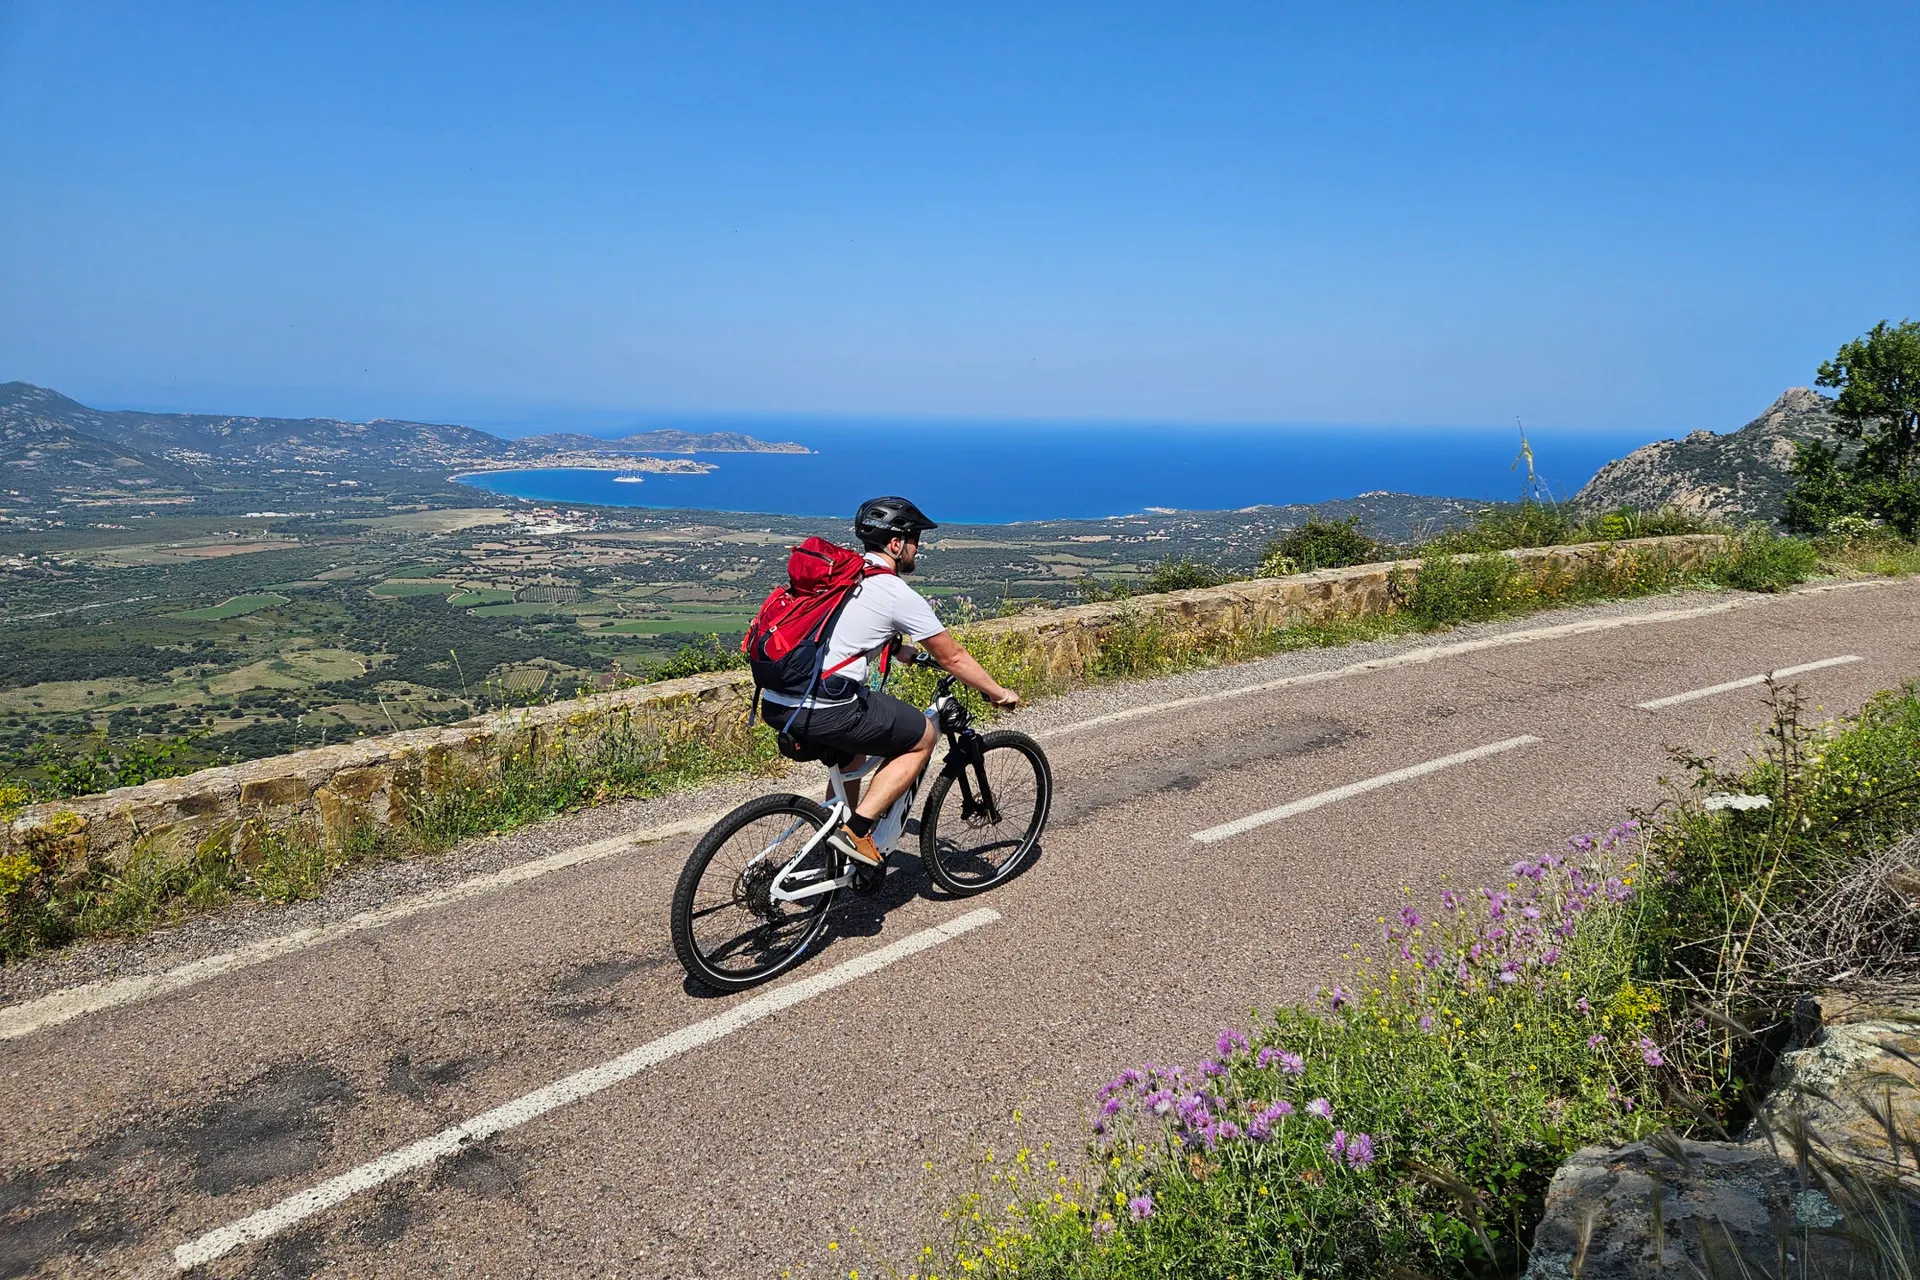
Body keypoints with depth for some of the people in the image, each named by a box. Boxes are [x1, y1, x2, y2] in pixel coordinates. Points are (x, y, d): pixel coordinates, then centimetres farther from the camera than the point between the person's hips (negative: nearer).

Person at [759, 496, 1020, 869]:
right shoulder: (898, 595, -4)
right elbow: (953, 657, 4)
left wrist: (899, 648, 50)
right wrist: (999, 693, 18)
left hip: (774, 704, 8)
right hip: (824, 712, -8)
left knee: (855, 745, 34)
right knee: (923, 738, 10)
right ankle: (857, 829, 4)